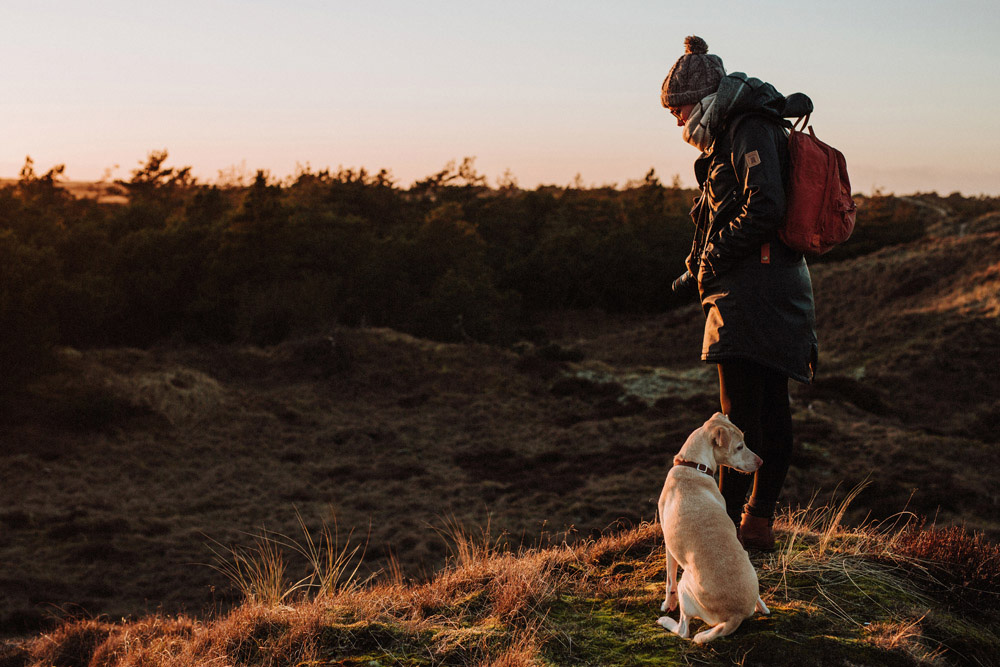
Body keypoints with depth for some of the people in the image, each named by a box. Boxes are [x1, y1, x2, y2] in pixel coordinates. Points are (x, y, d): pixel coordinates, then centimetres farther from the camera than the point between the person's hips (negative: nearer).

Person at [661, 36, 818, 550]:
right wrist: (700, 271, 11)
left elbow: (764, 209, -21)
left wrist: (710, 262, -14)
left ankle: (728, 520, -2)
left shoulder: (750, 129, -9)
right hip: (778, 290, 10)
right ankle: (759, 521, 20)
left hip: (754, 290, -10)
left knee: (740, 411, -7)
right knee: (771, 408, 12)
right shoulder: (736, 134, 21)